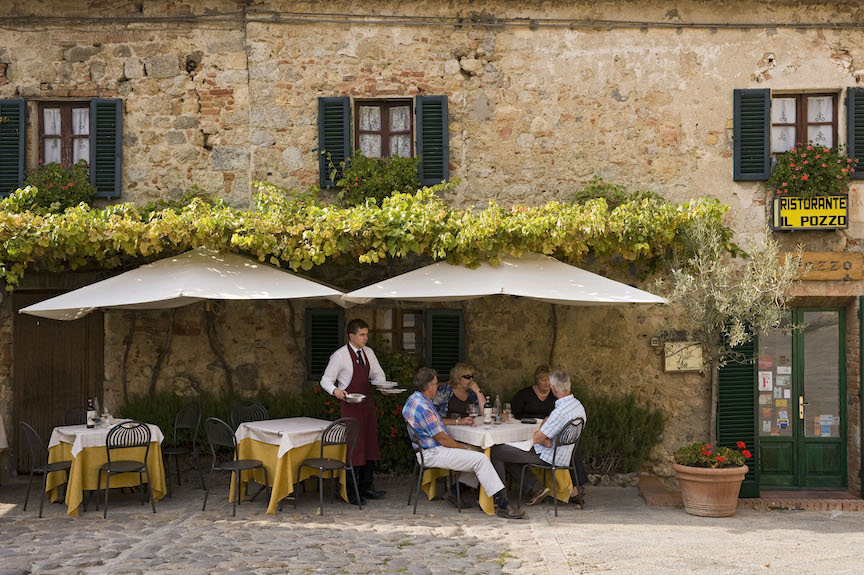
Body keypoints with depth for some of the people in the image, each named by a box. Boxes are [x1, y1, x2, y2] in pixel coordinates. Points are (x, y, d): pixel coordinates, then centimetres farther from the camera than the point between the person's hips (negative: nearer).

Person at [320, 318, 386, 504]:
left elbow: (378, 374, 18)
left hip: (367, 403, 7)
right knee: (354, 445, -8)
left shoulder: (368, 352, 9)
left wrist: (382, 384, -5)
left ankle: (366, 487, 20)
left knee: (370, 443, 10)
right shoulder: (339, 356, -10)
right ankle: (350, 491, 0)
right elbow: (326, 380, -9)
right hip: (350, 403, -7)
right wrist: (335, 390, -29)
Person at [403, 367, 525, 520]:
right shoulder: (423, 407, -23)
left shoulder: (414, 399, 11)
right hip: (432, 454, -11)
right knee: (481, 459, -17)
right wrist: (463, 448, -6)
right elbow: (442, 439, -19)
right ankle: (502, 504, -18)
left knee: (476, 452, 14)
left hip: (431, 448, 11)